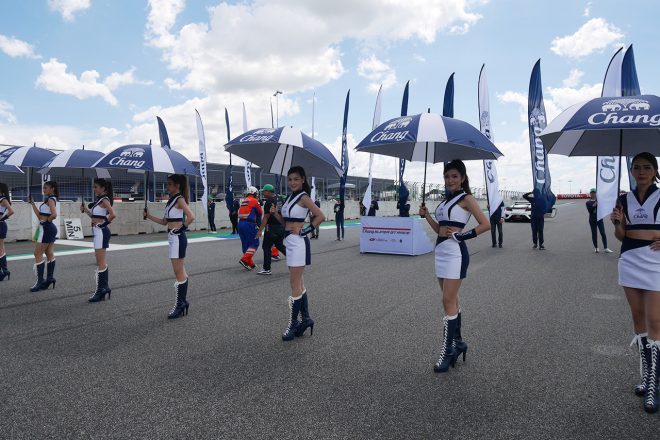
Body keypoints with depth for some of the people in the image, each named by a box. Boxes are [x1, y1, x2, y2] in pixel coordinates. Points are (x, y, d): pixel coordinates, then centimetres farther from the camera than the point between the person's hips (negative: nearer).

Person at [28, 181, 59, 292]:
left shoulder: (50, 199, -12)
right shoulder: (49, 200, 16)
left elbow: (54, 214, -28)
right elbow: (39, 215, 15)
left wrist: (46, 221, -12)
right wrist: (32, 203, 14)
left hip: (46, 228, -10)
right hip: (49, 229, 10)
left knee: (38, 254, -6)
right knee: (49, 254, 11)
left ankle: (40, 281, -5)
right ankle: (50, 278, 15)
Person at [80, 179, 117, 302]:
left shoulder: (104, 200, -13)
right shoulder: (99, 200, 14)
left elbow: (113, 214, -28)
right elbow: (95, 216, 17)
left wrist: (105, 222, -14)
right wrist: (86, 210, 5)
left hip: (101, 231, -10)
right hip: (98, 232, 10)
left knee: (100, 262, -5)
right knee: (101, 261, 14)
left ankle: (100, 290, 2)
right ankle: (104, 287, 22)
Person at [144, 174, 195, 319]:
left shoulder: (180, 199, -12)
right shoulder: (171, 200, 14)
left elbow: (191, 217, -26)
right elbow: (164, 221, 18)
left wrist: (182, 227, -15)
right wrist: (149, 216, 10)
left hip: (178, 238, -10)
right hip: (174, 238, 10)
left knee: (179, 273, -4)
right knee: (181, 272, 15)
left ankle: (179, 306, 4)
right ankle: (183, 301, 23)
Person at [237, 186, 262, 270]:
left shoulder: (243, 201, 17)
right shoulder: (254, 201, -3)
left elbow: (240, 212, 16)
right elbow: (260, 213, 4)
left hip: (240, 223, 8)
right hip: (249, 224, -8)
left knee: (245, 244, 11)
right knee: (254, 243, -1)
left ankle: (250, 263, 18)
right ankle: (244, 260, -15)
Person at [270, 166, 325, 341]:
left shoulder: (303, 197, -11)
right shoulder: (290, 197, 13)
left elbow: (321, 216, -17)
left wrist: (305, 230, -15)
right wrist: (275, 213, 1)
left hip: (297, 243, -9)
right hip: (290, 242, 9)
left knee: (295, 285, -4)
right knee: (299, 284, 14)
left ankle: (293, 324, 5)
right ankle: (306, 319, 23)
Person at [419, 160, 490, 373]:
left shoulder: (466, 198, -4)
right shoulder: (445, 200, 17)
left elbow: (485, 224, -10)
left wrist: (462, 236, -13)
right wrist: (426, 216, 7)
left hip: (454, 252, -8)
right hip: (441, 251, 8)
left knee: (448, 301, -8)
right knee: (451, 300, 13)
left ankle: (447, 350, 0)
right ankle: (458, 342, 25)